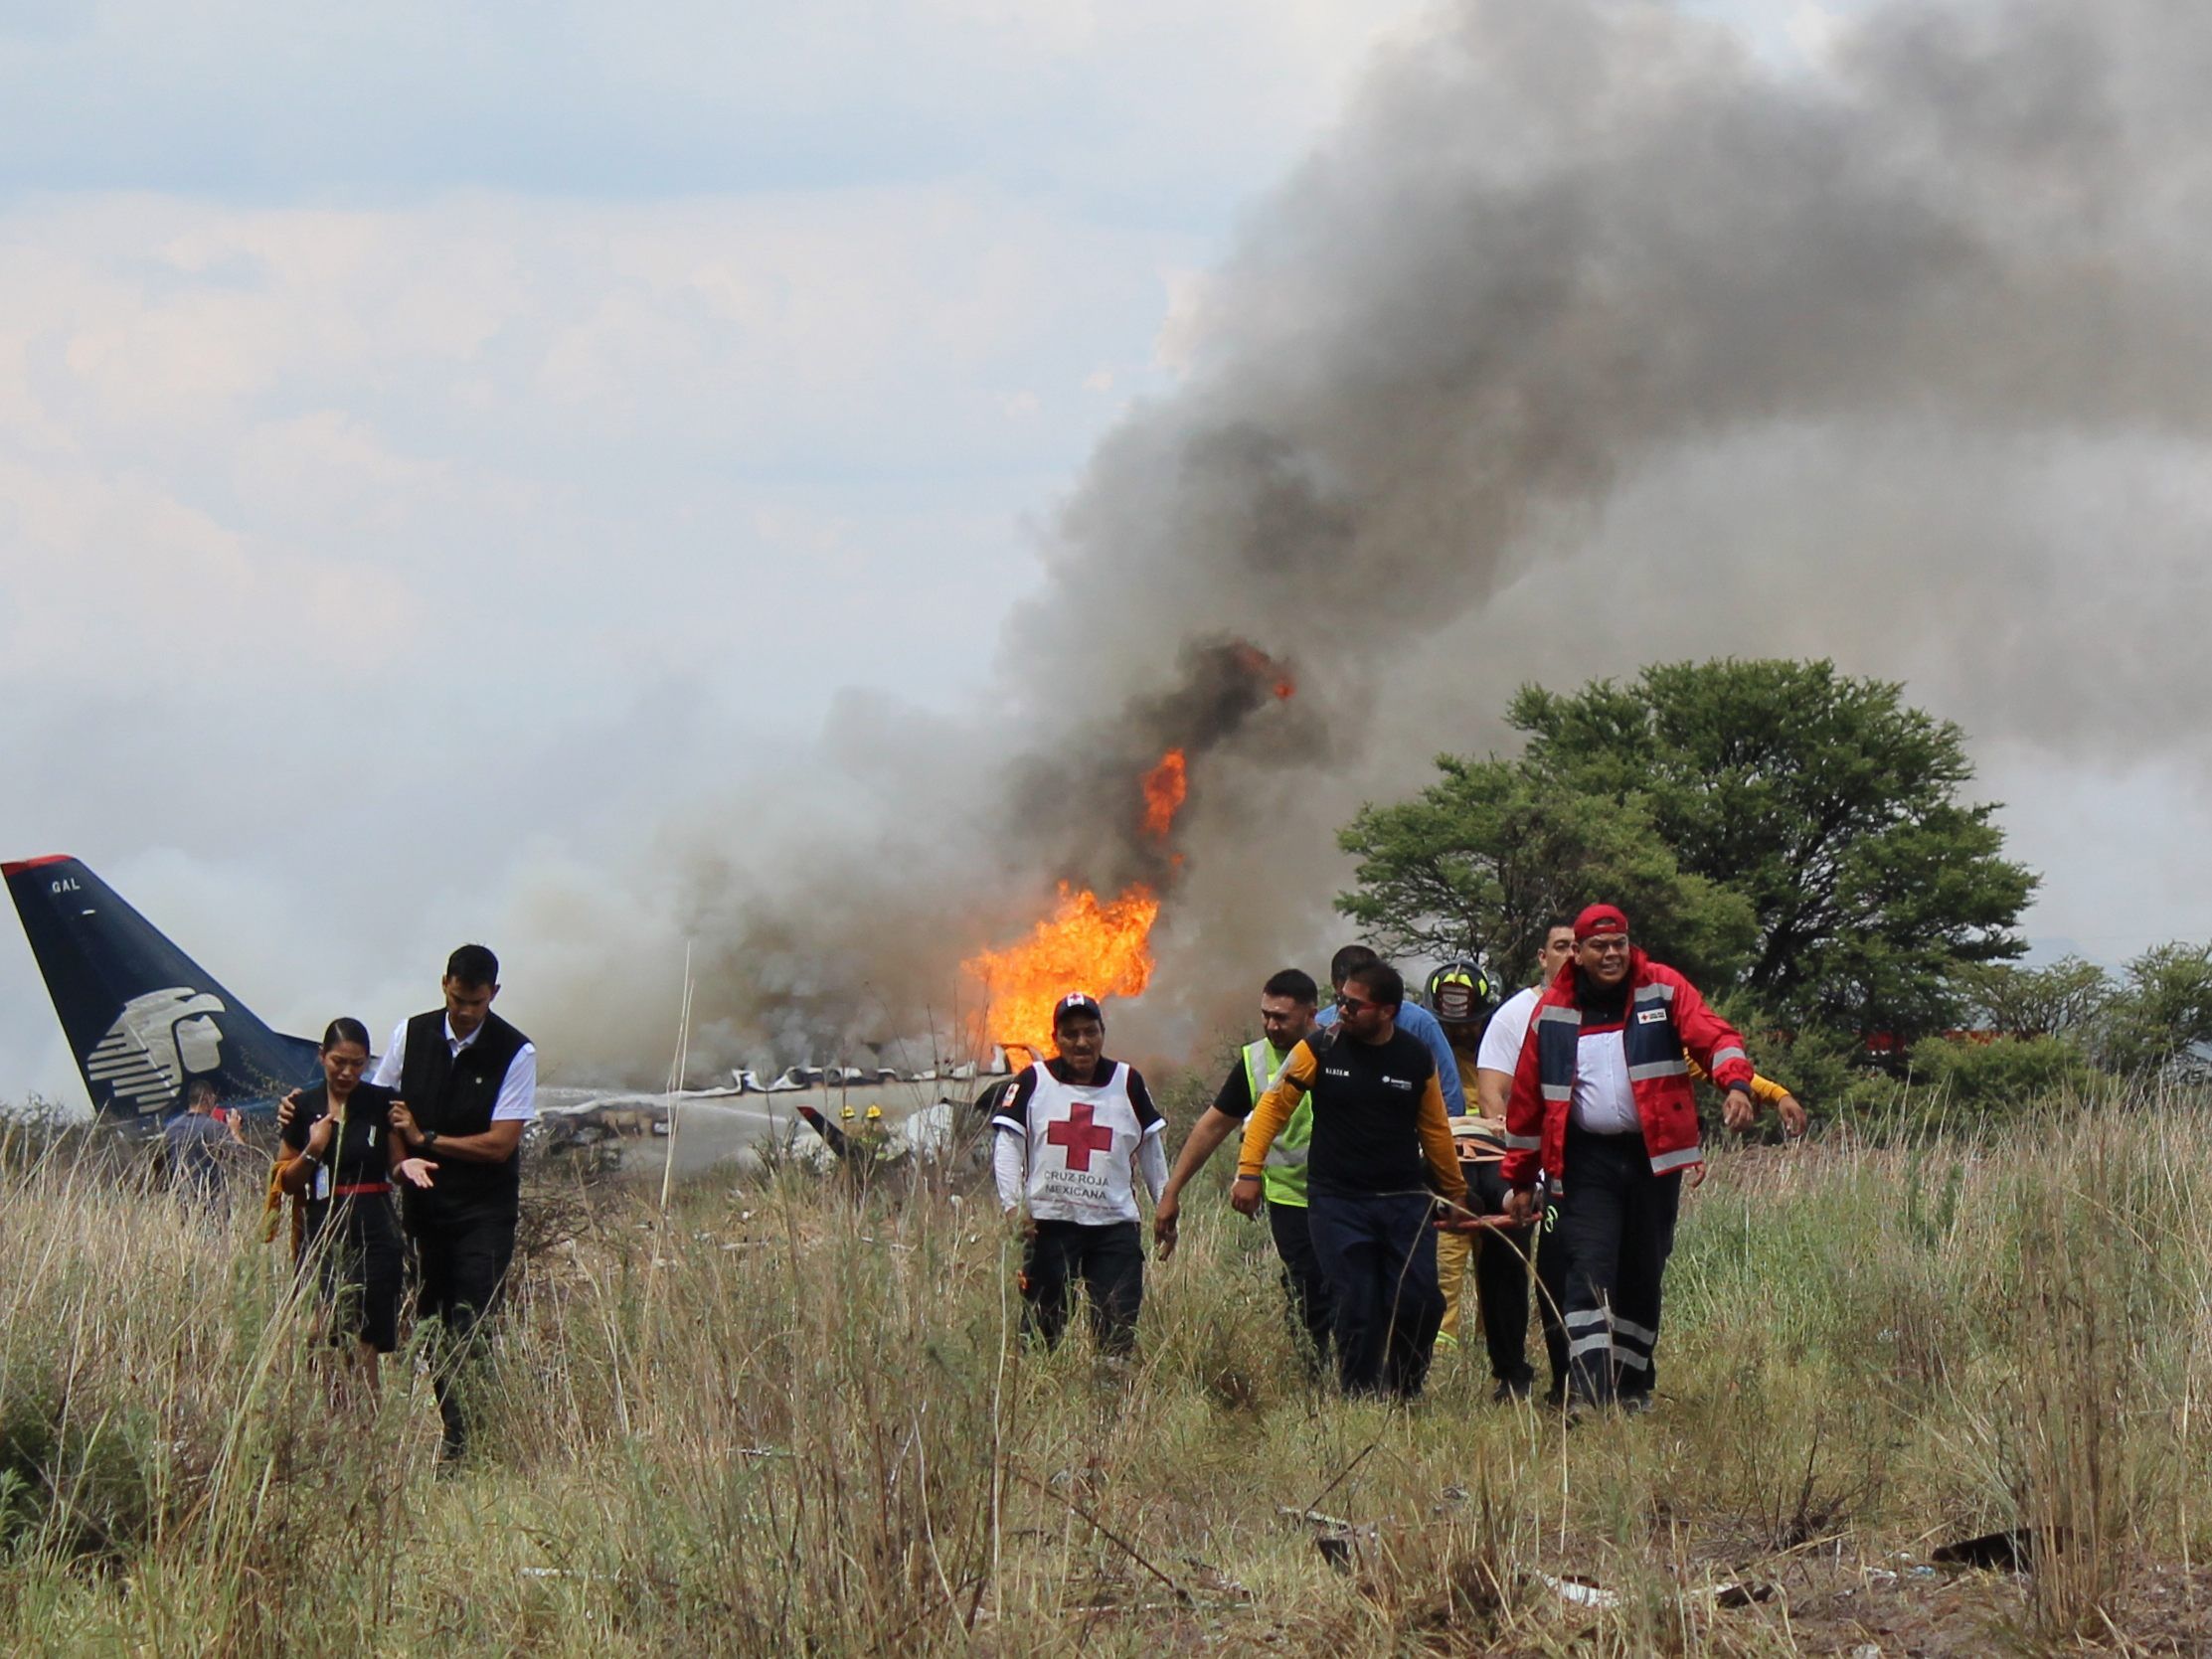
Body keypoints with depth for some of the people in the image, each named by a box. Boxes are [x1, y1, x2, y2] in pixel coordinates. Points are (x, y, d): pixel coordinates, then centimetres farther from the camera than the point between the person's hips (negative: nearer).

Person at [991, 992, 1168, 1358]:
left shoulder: (1127, 1083, 10)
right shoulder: (1033, 1081, 5)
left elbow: (1150, 1150, 18)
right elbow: (1007, 1145, 0)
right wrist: (1012, 1205, -12)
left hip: (1114, 1227, 1)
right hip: (1048, 1223, -1)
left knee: (1117, 1331, -6)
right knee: (1041, 1328, 0)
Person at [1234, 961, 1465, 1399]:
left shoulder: (1417, 1059, 4)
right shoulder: (1320, 1049, -2)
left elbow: (1434, 1130, 16)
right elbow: (1273, 1105, 3)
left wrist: (1455, 1193, 22)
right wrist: (1249, 1170, -5)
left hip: (1404, 1200, 2)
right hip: (1338, 1202, -2)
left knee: (1421, 1303, -7)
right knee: (1357, 1310, -7)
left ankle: (1402, 1394, 12)